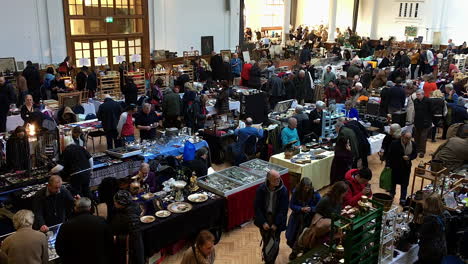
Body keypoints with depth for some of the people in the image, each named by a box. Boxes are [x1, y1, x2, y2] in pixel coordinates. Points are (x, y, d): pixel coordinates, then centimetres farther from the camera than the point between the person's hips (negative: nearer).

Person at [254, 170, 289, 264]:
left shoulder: (283, 190, -17)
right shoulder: (261, 189, -15)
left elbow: (283, 209, -13)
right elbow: (257, 207, -10)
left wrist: (276, 224, -16)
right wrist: (263, 222, -14)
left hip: (277, 220, -1)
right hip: (264, 219, 1)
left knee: (275, 242, 8)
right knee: (265, 241, 12)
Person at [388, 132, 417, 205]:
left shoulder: (413, 144, -5)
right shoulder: (395, 143, -15)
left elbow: (415, 154, 3)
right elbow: (390, 155, -12)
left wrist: (409, 157, -19)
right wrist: (388, 165, -16)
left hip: (406, 167, 2)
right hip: (395, 166, -2)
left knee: (404, 184, 8)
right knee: (393, 182, 14)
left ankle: (403, 199, 19)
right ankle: (391, 195, 35)